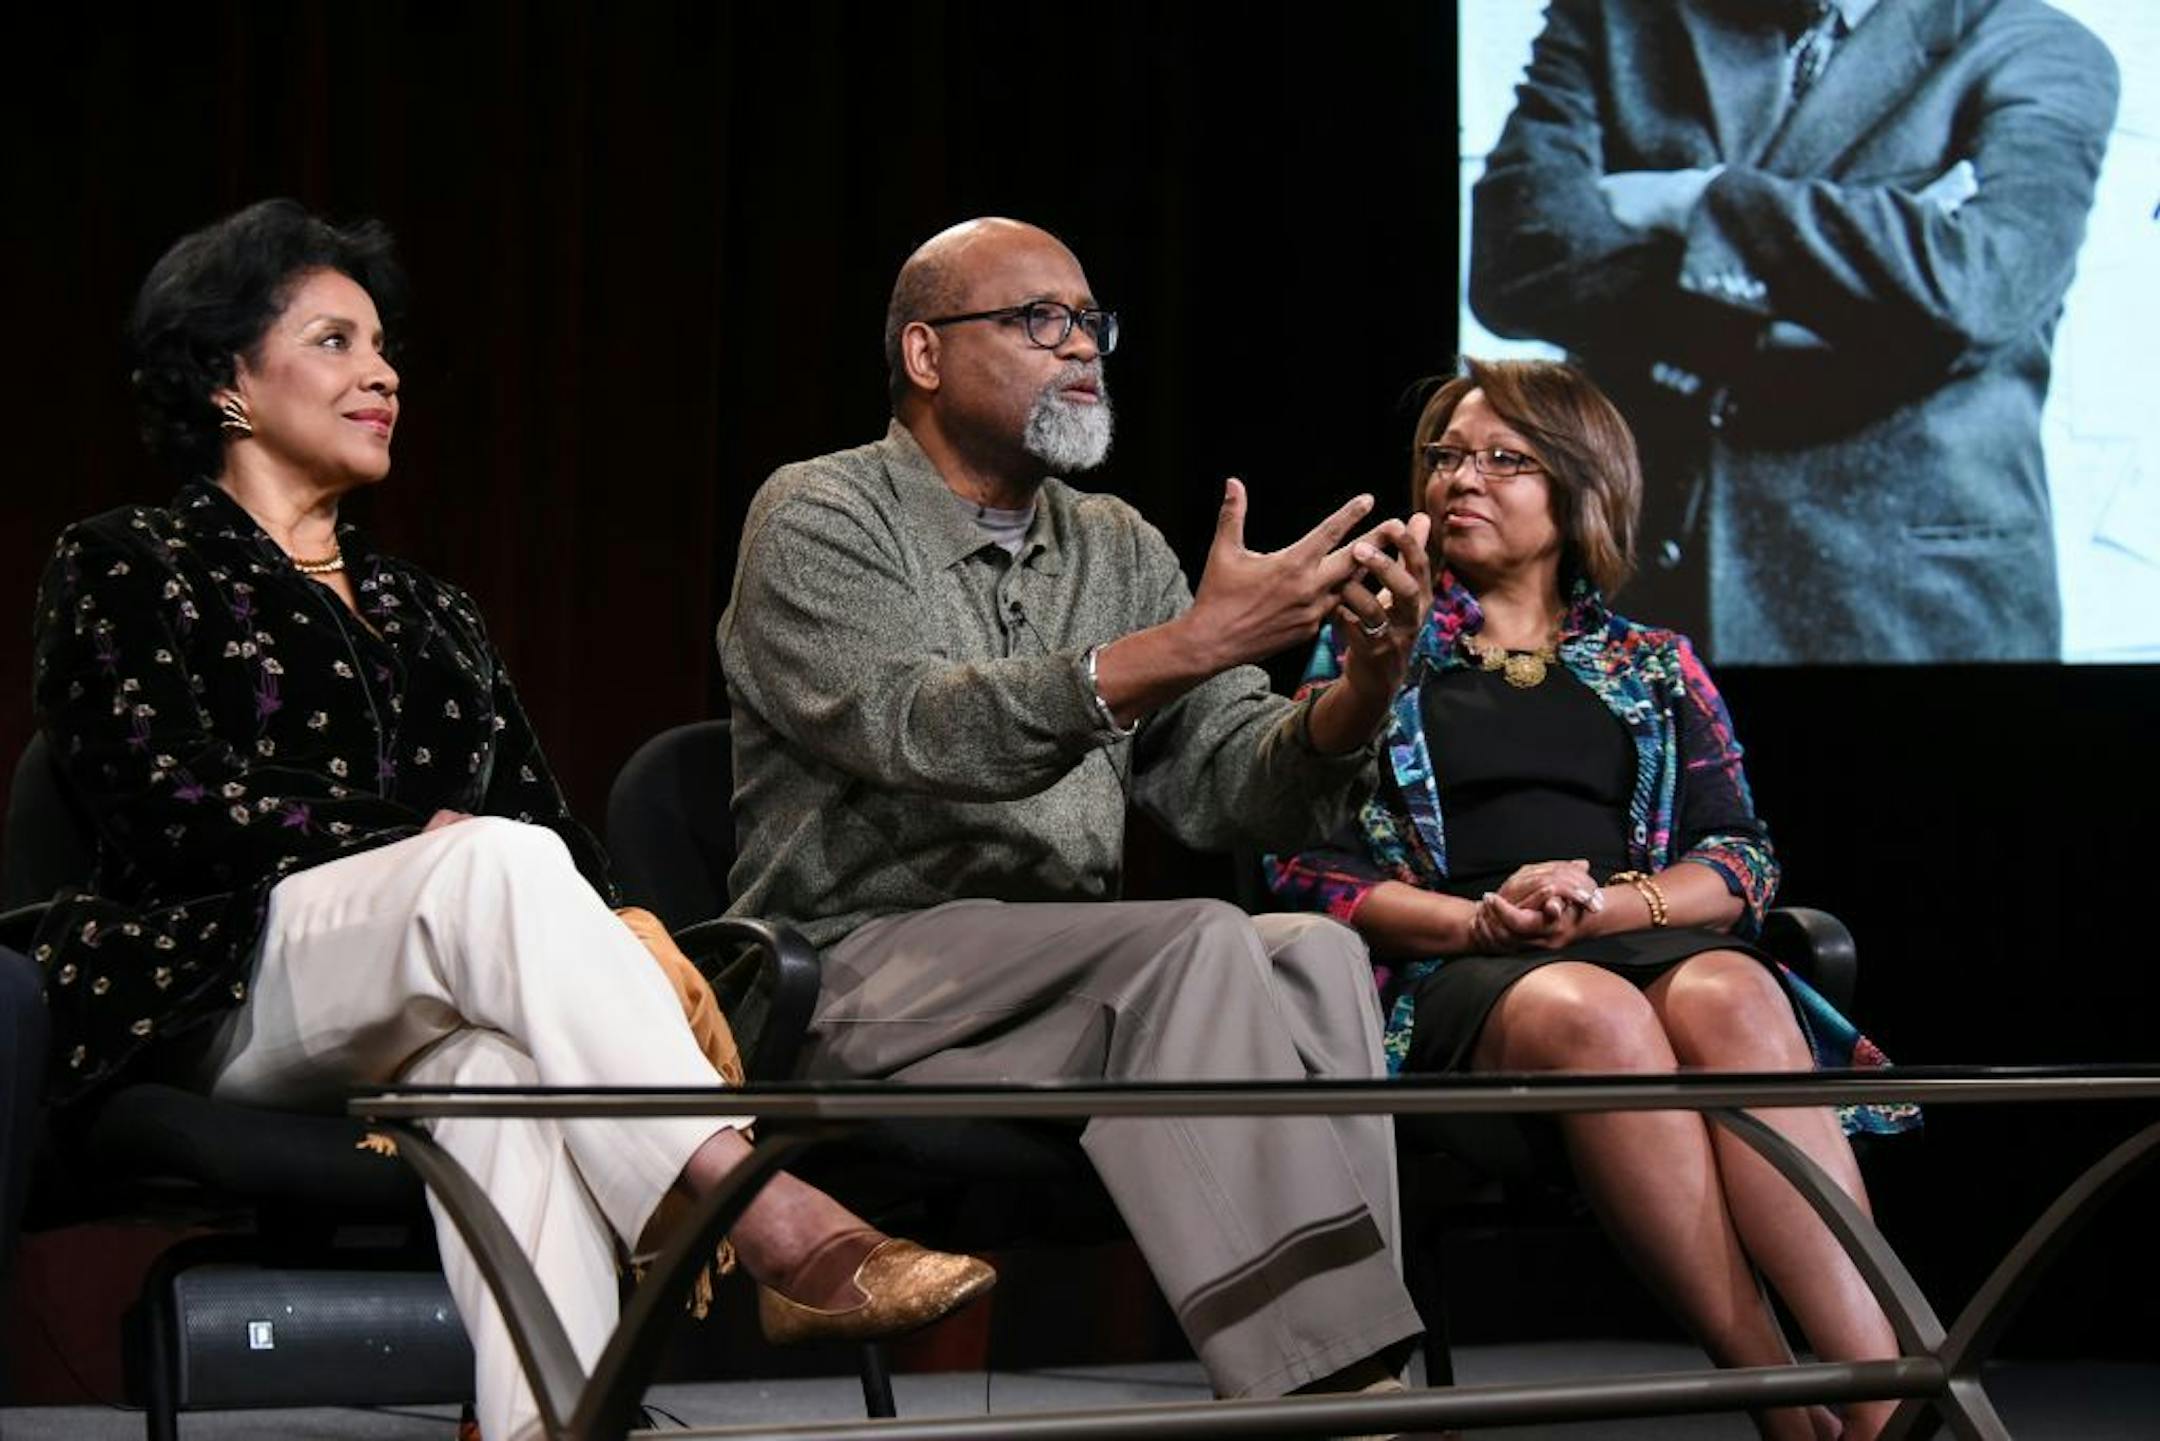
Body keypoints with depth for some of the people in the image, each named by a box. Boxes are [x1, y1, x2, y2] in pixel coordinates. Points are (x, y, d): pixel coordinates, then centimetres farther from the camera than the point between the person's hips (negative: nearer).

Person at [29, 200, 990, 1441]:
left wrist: (613, 936, -7)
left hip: (407, 1030, 4)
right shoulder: (125, 571, 12)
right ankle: (777, 1223, -49)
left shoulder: (426, 613, 29)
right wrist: (431, 841, -10)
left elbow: (549, 818, 16)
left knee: (505, 1061, -36)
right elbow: (173, 805, -5)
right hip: (224, 983, -4)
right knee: (504, 865, -34)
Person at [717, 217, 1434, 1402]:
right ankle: (1336, 1385, -31)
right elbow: (923, 731, -21)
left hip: (1076, 980, 6)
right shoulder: (817, 519, -2)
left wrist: (1365, 686, -14)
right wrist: (1194, 643, -31)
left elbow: (1224, 784, 8)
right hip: (860, 967, -6)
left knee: (1315, 952, -21)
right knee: (1196, 946, -29)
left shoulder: (1117, 548, 17)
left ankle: (1349, 1374, -27)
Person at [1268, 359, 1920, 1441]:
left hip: (1658, 948, 2)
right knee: (1586, 1010, -39)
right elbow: (1303, 865, 8)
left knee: (1727, 996, -37)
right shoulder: (1372, 647, 19)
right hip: (1449, 982, -1)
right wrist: (1475, 919, -9)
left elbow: (1742, 863, 12)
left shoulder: (1655, 670, 23)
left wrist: (1602, 900, -9)